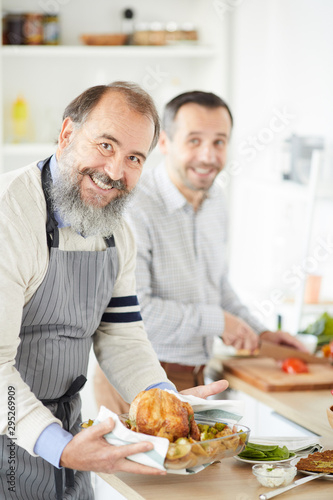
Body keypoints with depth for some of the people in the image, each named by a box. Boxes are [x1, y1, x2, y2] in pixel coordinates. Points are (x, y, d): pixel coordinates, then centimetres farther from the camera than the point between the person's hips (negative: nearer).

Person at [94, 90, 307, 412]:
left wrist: (258, 333, 12)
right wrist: (216, 320, -18)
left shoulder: (215, 198, 6)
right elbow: (129, 311, -28)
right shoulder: (132, 209, -23)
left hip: (196, 374, 7)